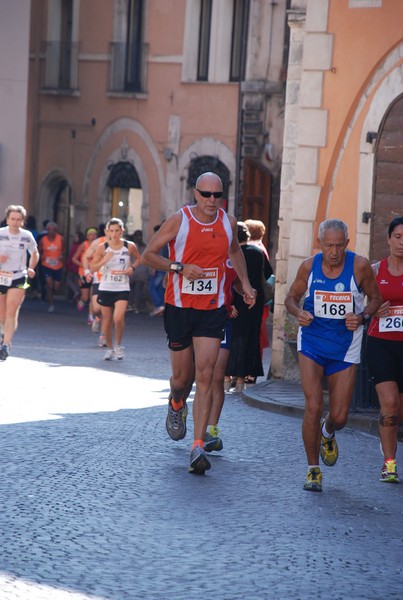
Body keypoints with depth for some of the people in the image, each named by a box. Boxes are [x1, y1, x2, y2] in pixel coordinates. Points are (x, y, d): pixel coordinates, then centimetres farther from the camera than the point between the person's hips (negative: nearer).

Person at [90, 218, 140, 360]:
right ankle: (110, 348, 27)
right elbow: (92, 268, -2)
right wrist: (104, 260, -19)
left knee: (118, 318, -19)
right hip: (105, 288, 1)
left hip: (122, 288, -1)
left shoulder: (130, 246, -4)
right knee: (107, 321, 8)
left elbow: (137, 258, 16)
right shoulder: (102, 248, -4)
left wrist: (132, 268, -3)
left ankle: (118, 345, 3)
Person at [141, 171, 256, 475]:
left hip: (212, 310, 1)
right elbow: (148, 255, -3)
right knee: (182, 376, 7)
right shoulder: (179, 220, -7)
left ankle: (199, 447, -12)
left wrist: (245, 283, 18)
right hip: (179, 307, -1)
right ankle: (176, 404, 46)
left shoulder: (228, 222, 4)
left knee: (205, 376, -11)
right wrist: (179, 267, -16)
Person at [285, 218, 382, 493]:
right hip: (312, 341, 0)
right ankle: (313, 469, 2)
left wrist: (362, 317, -17)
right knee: (313, 406, -14)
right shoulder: (309, 266, -6)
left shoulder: (359, 266, -10)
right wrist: (299, 313, -14)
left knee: (339, 416, 2)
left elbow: (376, 298, 3)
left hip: (345, 347, 0)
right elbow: (292, 297, 9)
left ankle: (327, 433, 41)